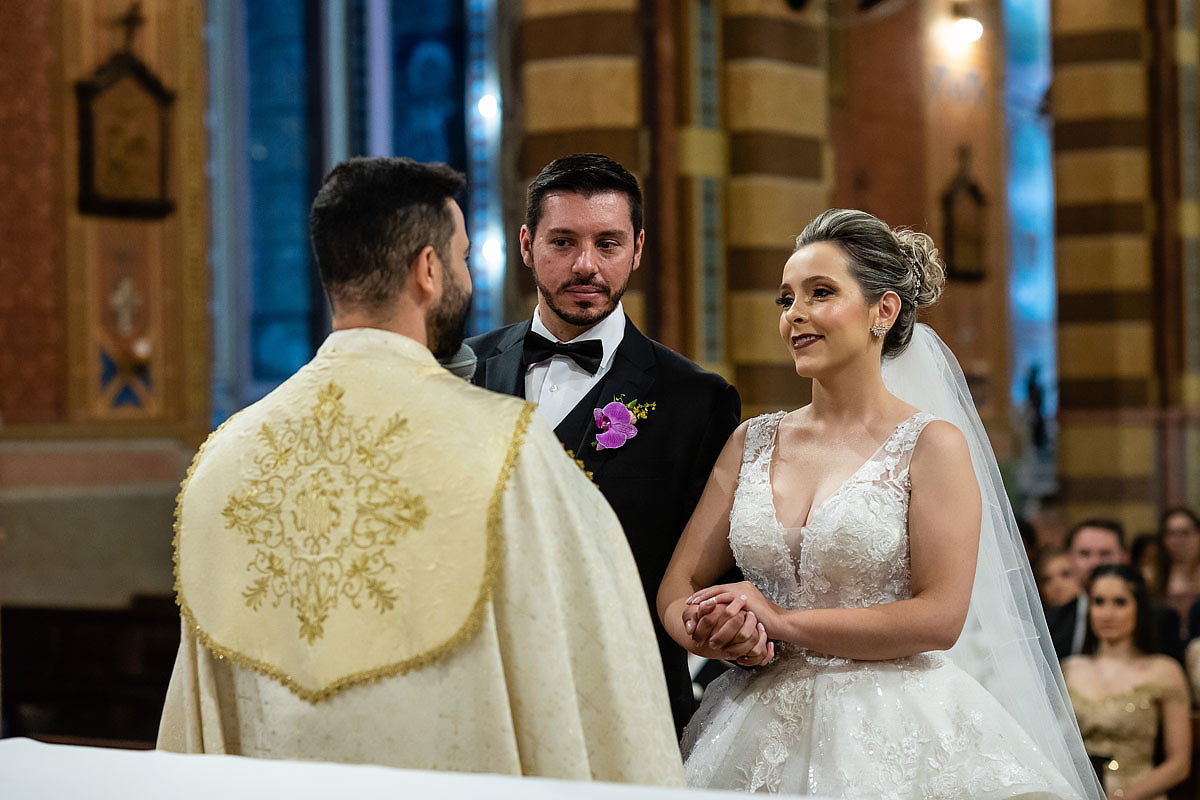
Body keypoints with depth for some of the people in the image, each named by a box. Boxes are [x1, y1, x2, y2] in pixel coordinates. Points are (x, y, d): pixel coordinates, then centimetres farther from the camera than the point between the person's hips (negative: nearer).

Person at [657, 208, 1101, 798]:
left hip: (893, 744, -4)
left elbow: (939, 618, -13)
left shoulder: (932, 445, -6)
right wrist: (723, 636, -16)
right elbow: (678, 588, 6)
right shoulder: (752, 443, 7)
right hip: (761, 729, 4)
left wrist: (783, 622, -12)